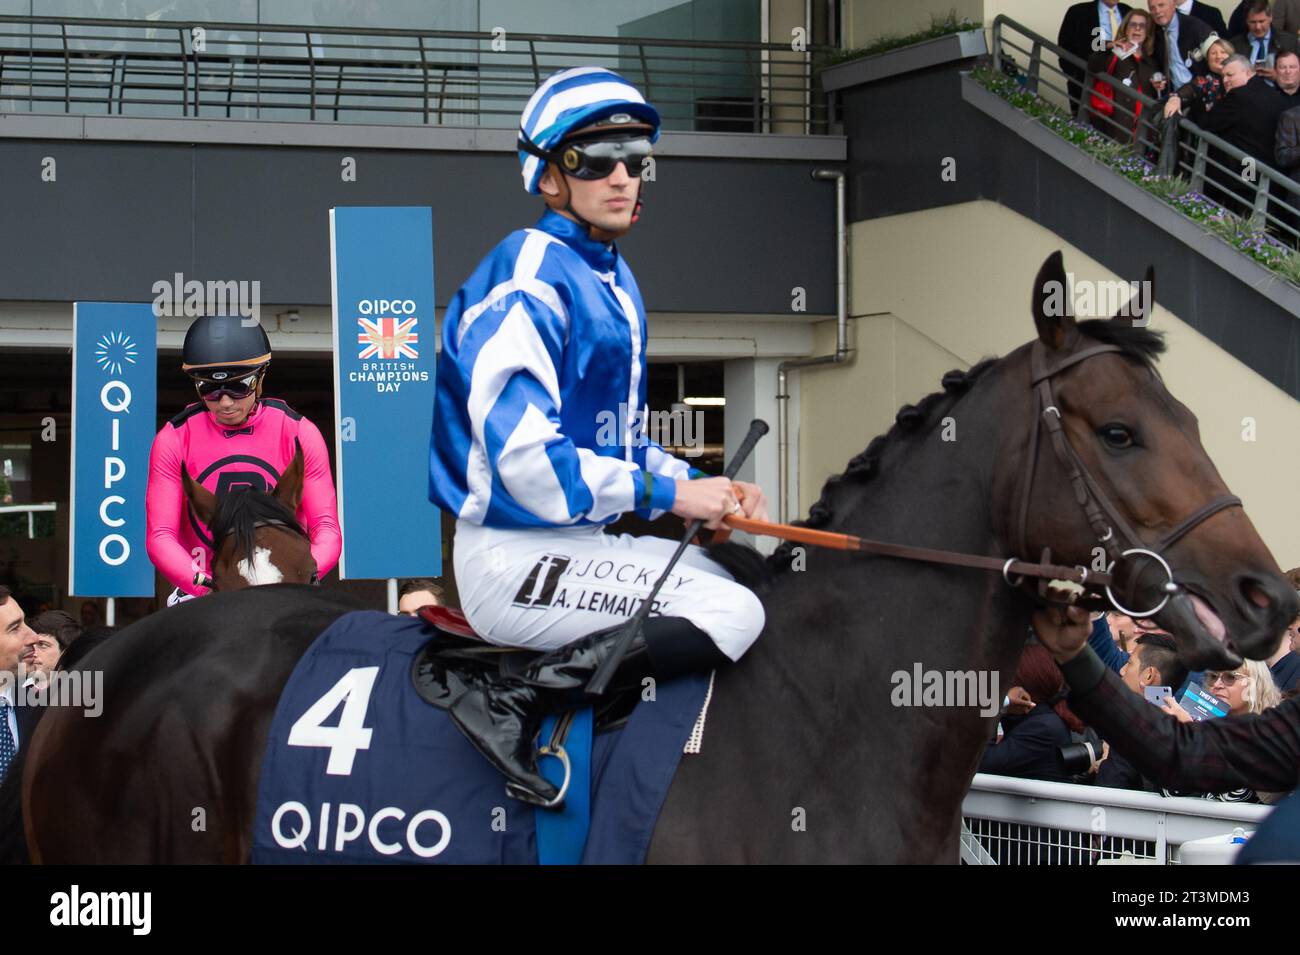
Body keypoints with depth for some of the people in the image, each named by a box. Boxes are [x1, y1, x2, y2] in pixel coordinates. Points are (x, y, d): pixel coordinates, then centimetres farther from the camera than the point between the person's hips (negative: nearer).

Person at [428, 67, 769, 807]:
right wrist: (670, 494, -16)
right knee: (732, 614, -18)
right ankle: (513, 707, -20)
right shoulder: (527, 281, -15)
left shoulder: (615, 280, 16)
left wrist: (708, 489, 4)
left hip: (585, 542, 10)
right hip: (514, 558, -10)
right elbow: (526, 462, -23)